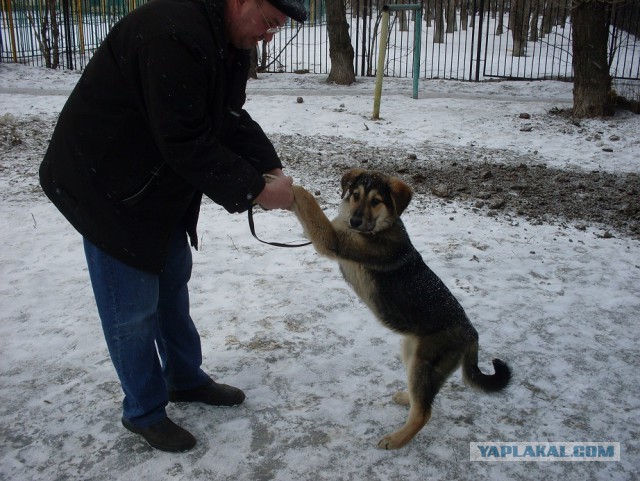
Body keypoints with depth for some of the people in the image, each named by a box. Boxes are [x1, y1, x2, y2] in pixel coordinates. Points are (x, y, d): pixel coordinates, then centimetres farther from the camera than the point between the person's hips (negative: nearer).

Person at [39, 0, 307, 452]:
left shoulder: (229, 40, 1)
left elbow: (232, 118, 4)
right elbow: (187, 143, -31)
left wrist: (271, 167, -10)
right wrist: (255, 191, -24)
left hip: (162, 183, 10)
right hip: (108, 186, -10)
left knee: (173, 283, 20)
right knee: (133, 308, 1)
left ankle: (186, 378, 39)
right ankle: (144, 412, 22)